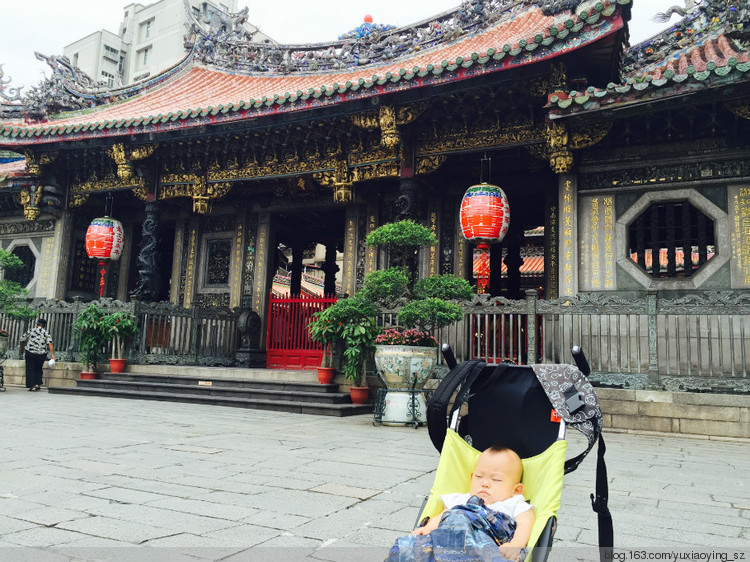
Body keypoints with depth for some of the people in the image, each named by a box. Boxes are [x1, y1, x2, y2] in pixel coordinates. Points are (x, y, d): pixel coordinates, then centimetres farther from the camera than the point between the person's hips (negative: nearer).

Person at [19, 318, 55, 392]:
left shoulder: (30, 331, 5)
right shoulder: (46, 333, 2)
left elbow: (22, 340, 11)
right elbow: (50, 344, -11)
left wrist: (22, 350, 26)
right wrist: (52, 354, -16)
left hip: (30, 353, 0)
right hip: (41, 354, 1)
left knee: (30, 369, 6)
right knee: (38, 369, 18)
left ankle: (32, 385, 1)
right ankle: (38, 384, 12)